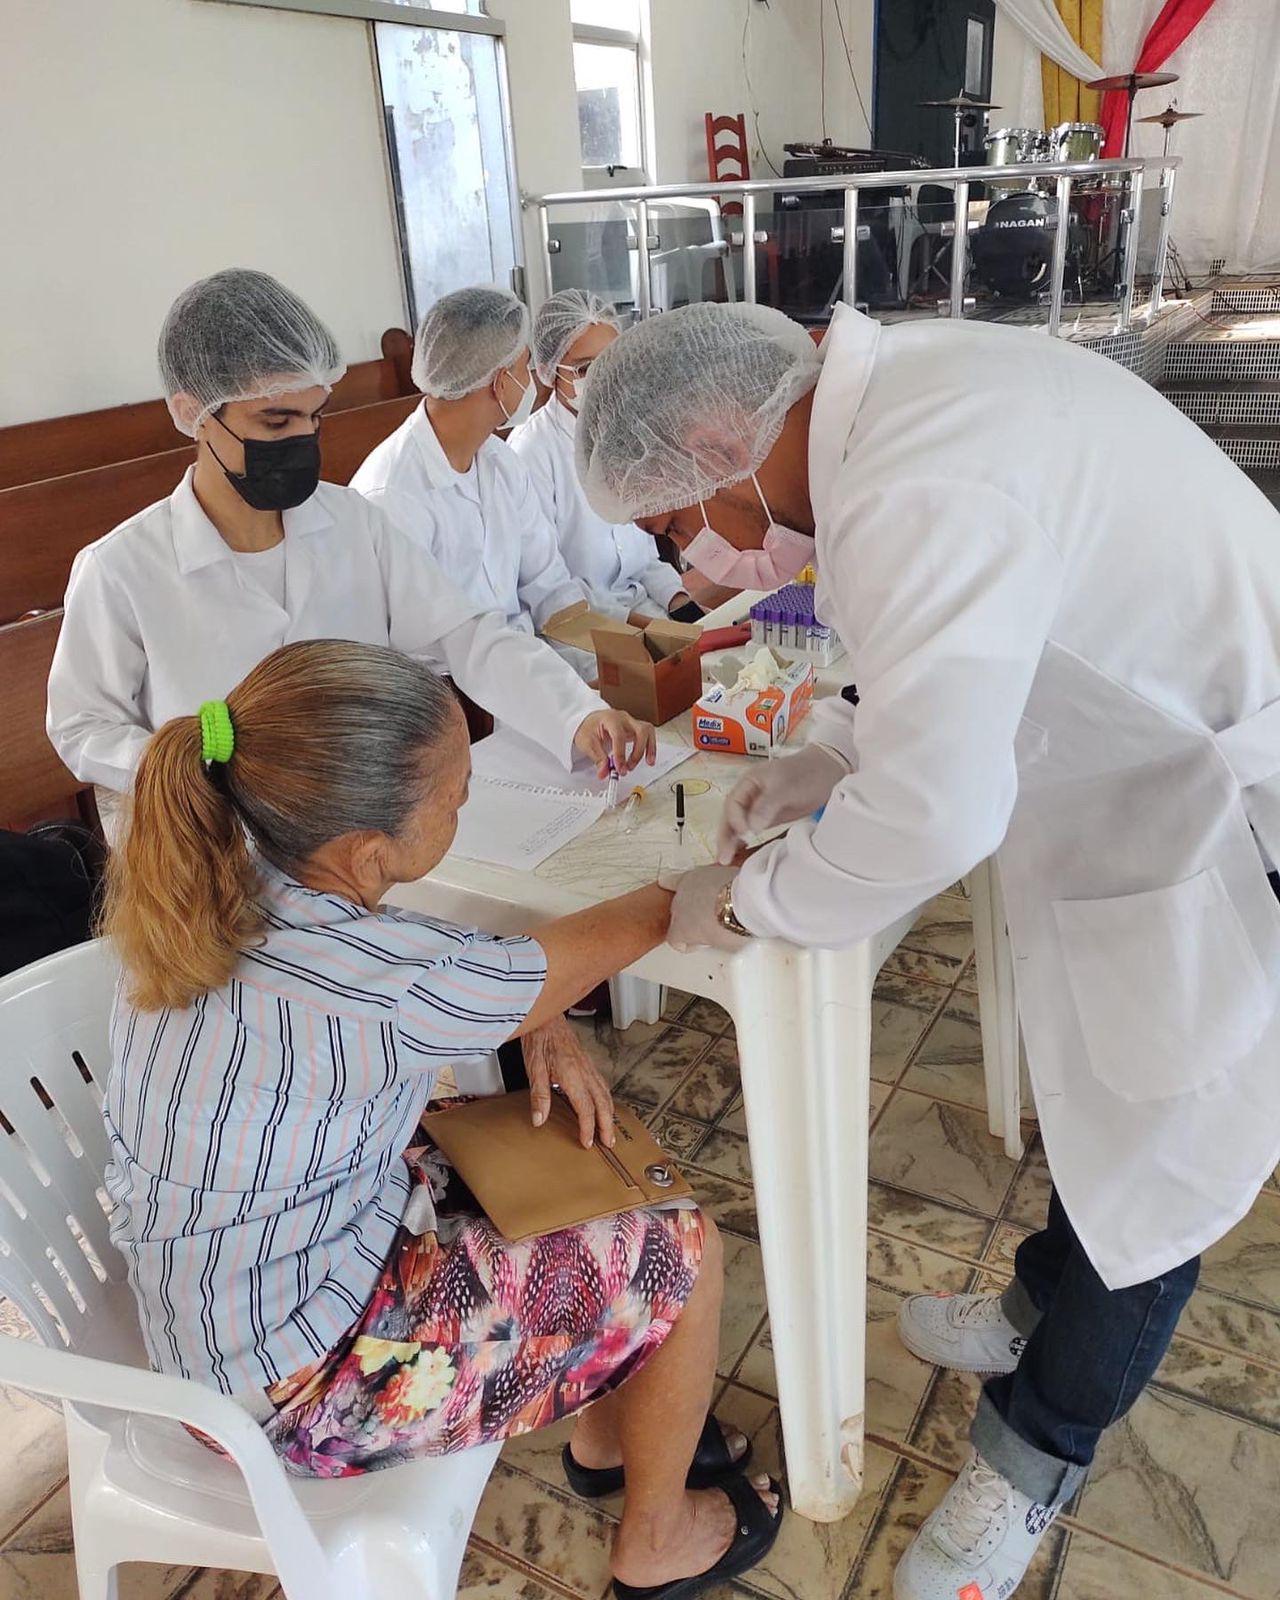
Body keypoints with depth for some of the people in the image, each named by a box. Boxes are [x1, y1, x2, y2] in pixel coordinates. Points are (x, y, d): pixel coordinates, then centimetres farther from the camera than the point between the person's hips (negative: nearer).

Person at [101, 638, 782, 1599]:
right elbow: (590, 950, -20)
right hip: (296, 1384, -8)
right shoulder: (348, 983, -37)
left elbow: (454, 971, 6)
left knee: (591, 1169, 15)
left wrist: (546, 1027, -10)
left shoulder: (225, 887, -12)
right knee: (684, 1257, -1)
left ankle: (606, 1434, 37)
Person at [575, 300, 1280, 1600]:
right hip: (1161, 758, 9)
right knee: (1094, 1084, 25)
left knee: (1146, 1164, 10)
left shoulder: (917, 495, -34)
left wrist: (749, 900, -19)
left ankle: (1035, 1454, 33)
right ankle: (1049, 1310, 51)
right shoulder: (896, 384, -2)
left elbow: (929, 813, -37)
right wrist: (833, 752, 3)